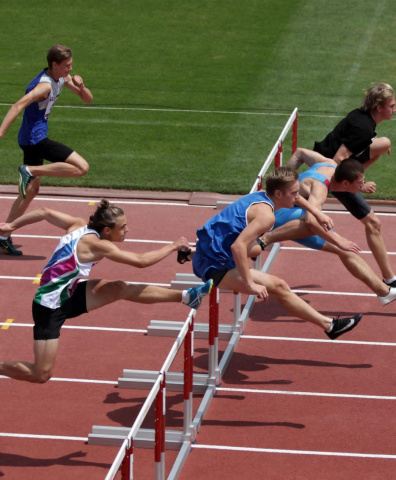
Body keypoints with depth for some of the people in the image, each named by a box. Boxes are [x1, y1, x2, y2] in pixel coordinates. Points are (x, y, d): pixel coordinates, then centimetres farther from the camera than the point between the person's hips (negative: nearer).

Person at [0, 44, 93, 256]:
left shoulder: (62, 78, 10)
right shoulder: (45, 85, -19)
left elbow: (87, 99, 15)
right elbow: (19, 105, -31)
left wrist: (80, 86, -8)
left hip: (32, 139, 10)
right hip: (35, 137, -10)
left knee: (31, 190, 18)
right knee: (82, 167, -16)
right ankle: (30, 170, -14)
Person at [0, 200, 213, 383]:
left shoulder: (79, 226, -2)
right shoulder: (97, 245, -24)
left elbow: (44, 212, 5)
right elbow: (141, 261, -22)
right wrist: (173, 247, -10)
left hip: (68, 295, 9)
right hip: (51, 307, -9)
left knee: (120, 289, -6)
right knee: (41, 375, -6)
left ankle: (185, 296, -5)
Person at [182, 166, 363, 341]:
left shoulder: (260, 195, 3)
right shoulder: (266, 214, -25)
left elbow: (292, 196, 27)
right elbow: (238, 246, -36)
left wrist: (315, 212, 28)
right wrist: (250, 284, -33)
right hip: (215, 267, -10)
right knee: (278, 286, -22)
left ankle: (190, 253, 60)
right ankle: (329, 325, -21)